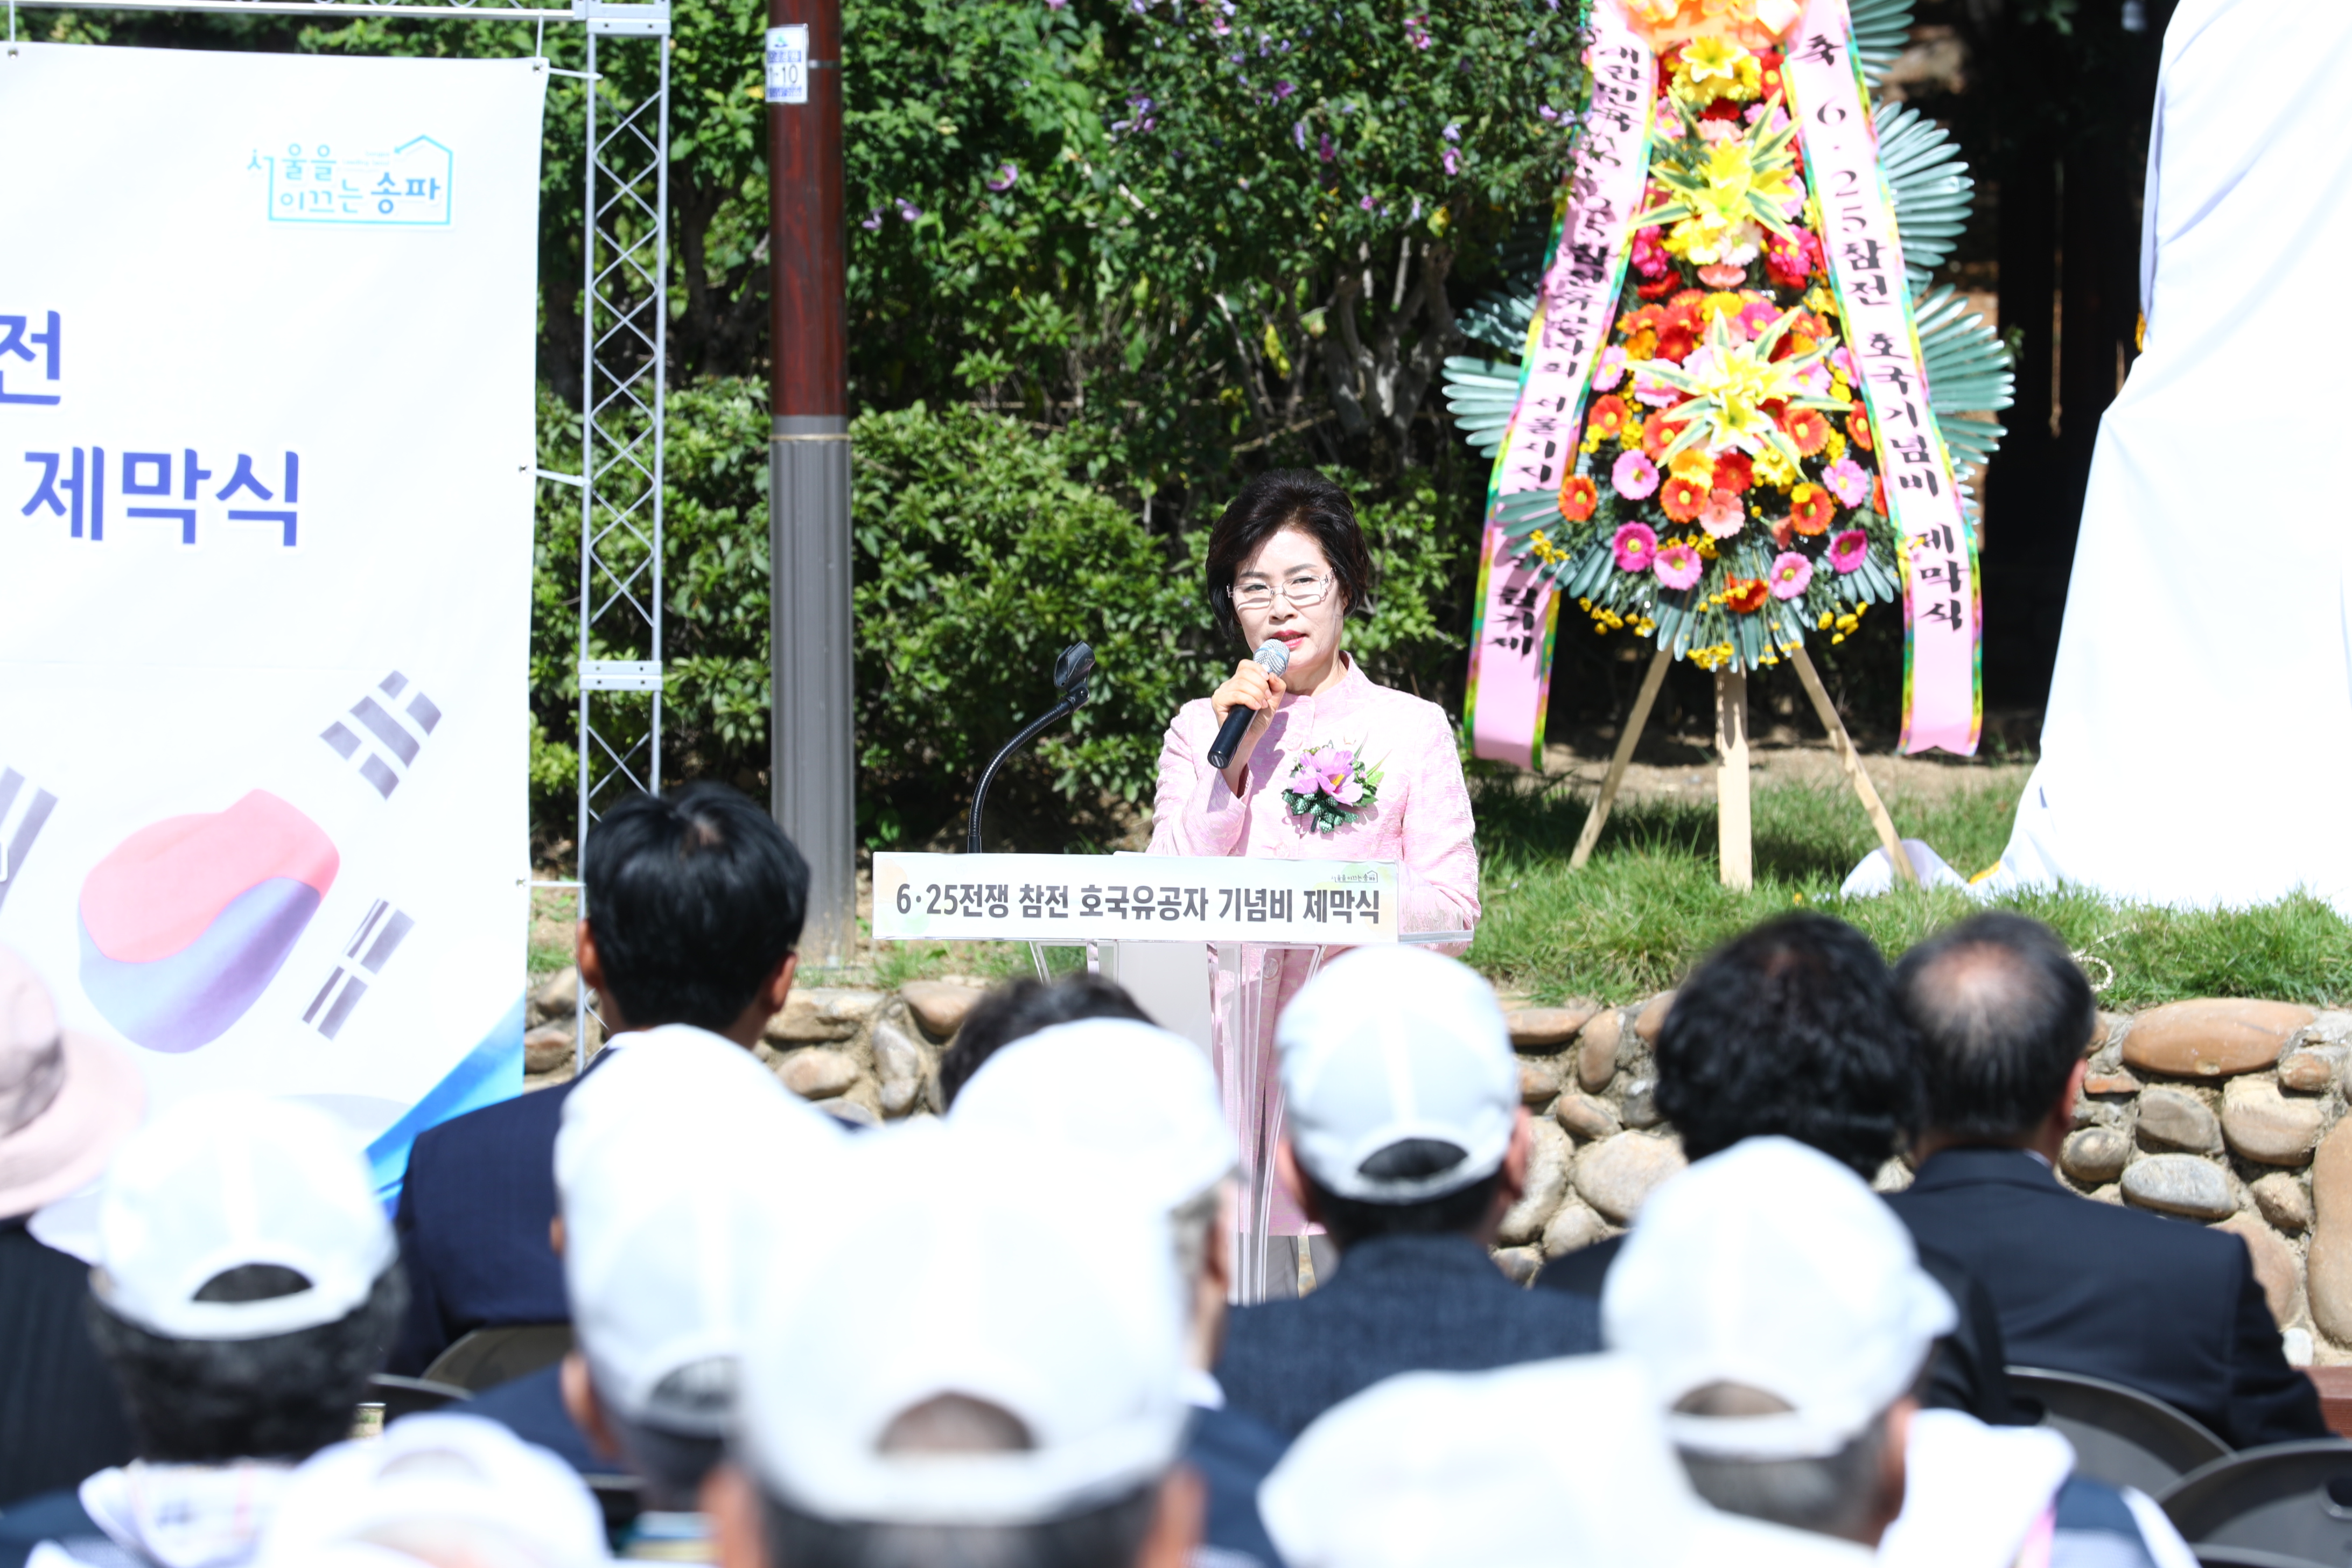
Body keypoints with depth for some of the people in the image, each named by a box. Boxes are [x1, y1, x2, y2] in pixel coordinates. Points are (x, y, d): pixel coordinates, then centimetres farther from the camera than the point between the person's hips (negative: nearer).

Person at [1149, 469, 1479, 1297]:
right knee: (1236, 1299, -3)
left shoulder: (1411, 728, 6)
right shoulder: (1200, 729, 13)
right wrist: (1234, 757, -4)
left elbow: (1453, 910, 0)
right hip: (1232, 1037, 2)